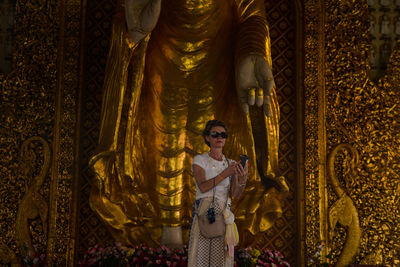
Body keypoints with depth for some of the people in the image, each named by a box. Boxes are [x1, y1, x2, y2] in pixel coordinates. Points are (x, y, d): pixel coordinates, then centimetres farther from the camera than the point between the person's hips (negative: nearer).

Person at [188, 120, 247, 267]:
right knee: (201, 255, -7)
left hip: (224, 214, 3)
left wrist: (243, 179, -21)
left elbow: (235, 194, -1)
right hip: (203, 212, -3)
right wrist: (226, 173, -19)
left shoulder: (231, 164, 12)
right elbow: (203, 187, -12)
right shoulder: (199, 160, 3)